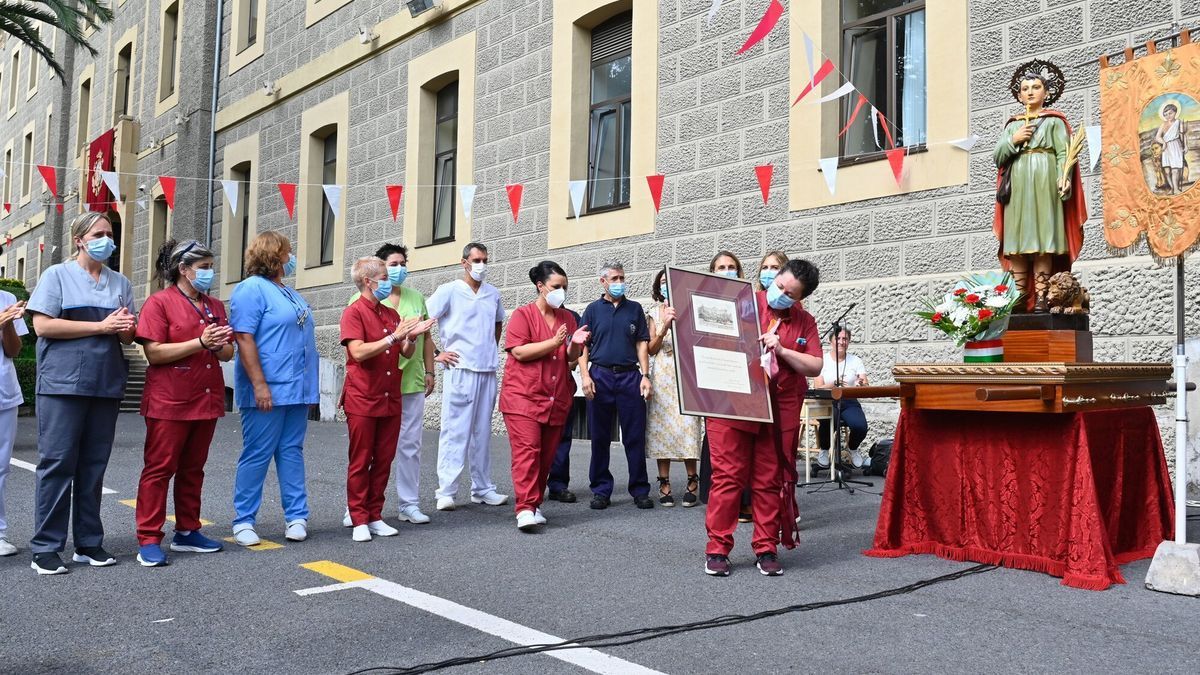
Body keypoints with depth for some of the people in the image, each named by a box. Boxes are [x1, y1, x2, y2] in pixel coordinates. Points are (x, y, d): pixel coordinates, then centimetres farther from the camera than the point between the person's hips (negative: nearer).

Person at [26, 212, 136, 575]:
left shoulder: (120, 283, 16)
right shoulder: (57, 275, 3)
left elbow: (129, 336, 19)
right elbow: (43, 326, -9)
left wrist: (125, 328, -5)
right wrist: (102, 326, -13)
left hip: (106, 385, 4)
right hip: (63, 384, -4)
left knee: (94, 464, 7)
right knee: (57, 463, -4)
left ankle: (89, 542, 14)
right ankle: (46, 548, 2)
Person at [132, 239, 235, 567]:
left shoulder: (215, 306, 14)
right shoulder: (160, 302, -5)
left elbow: (228, 352, 16)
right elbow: (154, 353, -14)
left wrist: (219, 346, -7)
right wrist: (200, 343, -20)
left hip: (206, 400, 6)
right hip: (169, 403, -6)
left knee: (193, 469, 12)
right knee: (159, 469, -2)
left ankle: (187, 532, 21)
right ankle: (148, 540, 2)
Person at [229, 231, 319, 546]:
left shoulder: (290, 294, 20)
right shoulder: (252, 289, -7)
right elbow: (244, 338, -16)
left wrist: (309, 385, 21)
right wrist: (259, 385, -22)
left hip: (297, 390, 8)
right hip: (268, 391, -8)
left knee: (292, 452, 10)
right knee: (257, 455, -1)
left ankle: (296, 516, 14)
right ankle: (244, 521, 9)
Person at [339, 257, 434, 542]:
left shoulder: (392, 314, 13)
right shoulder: (354, 312, -6)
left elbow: (406, 354, 14)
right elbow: (359, 352, -18)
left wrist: (412, 337, -6)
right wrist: (394, 337, -21)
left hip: (391, 399, 6)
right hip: (363, 399, -6)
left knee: (384, 461, 8)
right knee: (360, 462, 1)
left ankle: (375, 516, 17)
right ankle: (359, 521, 7)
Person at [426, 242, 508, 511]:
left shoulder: (493, 294, 12)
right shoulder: (449, 291, -3)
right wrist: (435, 354, -7)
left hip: (488, 371, 5)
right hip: (460, 370, -5)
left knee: (482, 432, 10)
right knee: (455, 431, -5)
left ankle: (482, 489, 18)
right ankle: (446, 492, 0)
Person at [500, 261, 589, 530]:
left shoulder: (567, 318, 14)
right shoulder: (523, 315, -2)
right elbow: (519, 351, -13)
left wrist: (576, 344, -5)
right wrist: (554, 342, -17)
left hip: (557, 400, 6)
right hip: (524, 396, -5)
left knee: (547, 455, 6)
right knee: (527, 449, -15)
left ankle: (534, 505, 16)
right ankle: (525, 508, -17)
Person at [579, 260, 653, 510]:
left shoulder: (635, 309, 12)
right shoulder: (593, 309, 9)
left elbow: (642, 344, 9)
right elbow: (583, 346, 5)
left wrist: (645, 375, -1)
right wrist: (585, 375, -6)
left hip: (630, 376, 0)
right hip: (600, 376, 0)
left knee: (635, 437, 1)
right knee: (600, 437, 4)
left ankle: (640, 491, 8)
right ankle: (601, 490, 13)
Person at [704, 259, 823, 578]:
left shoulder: (804, 322, 11)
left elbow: (815, 366, 5)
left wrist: (782, 350, -9)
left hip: (779, 411, 3)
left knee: (770, 480, 6)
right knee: (727, 476, -3)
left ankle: (766, 549, 17)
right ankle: (717, 549, 5)